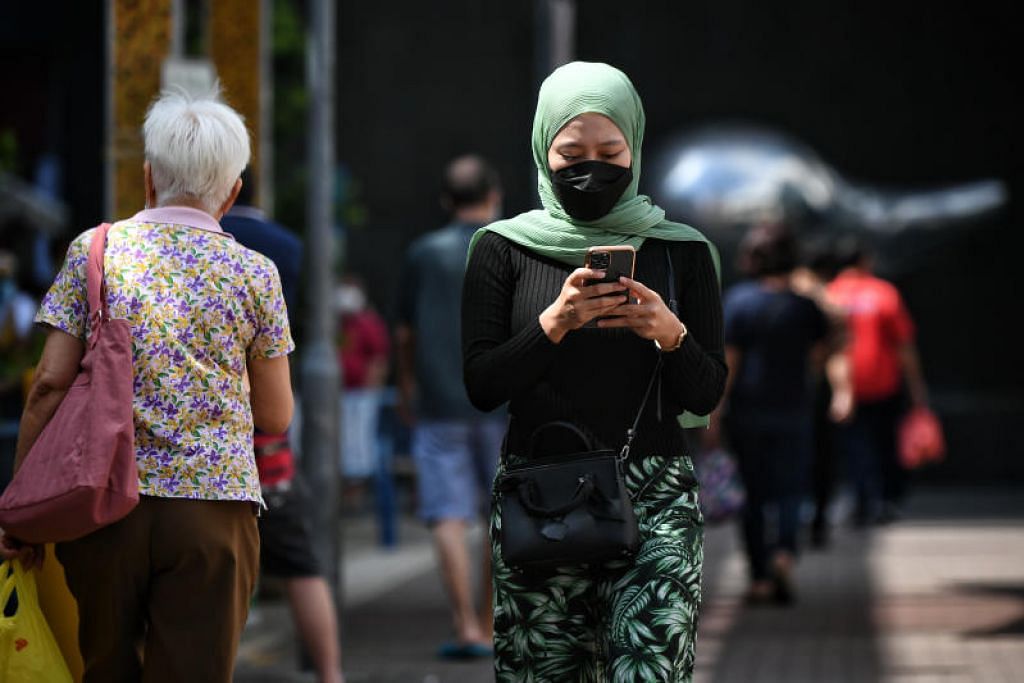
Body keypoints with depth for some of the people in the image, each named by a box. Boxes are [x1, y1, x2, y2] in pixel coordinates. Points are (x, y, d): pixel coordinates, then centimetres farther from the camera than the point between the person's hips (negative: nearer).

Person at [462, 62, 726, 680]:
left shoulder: (681, 252, 9)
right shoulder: (505, 249, 8)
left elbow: (707, 396, 6)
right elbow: (481, 386, 1)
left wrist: (670, 334, -13)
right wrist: (553, 324, -14)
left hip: (653, 498, 0)